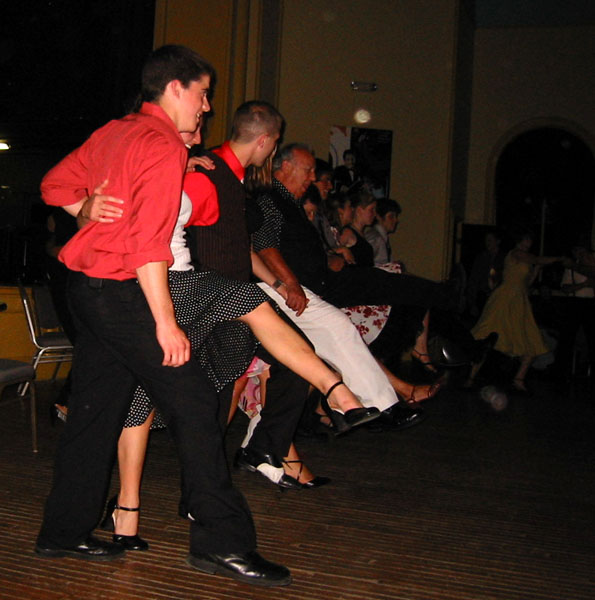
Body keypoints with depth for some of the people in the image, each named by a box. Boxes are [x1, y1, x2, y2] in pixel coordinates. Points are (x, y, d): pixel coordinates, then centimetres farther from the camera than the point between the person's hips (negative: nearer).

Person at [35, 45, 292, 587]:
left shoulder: (113, 132, 14)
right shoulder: (164, 146, -13)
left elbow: (56, 186, 22)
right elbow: (149, 243, -21)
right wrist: (165, 322, -20)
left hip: (88, 287, 10)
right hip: (124, 293, -10)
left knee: (95, 408, 15)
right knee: (193, 403, -6)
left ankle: (65, 531, 26)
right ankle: (221, 542, -2)